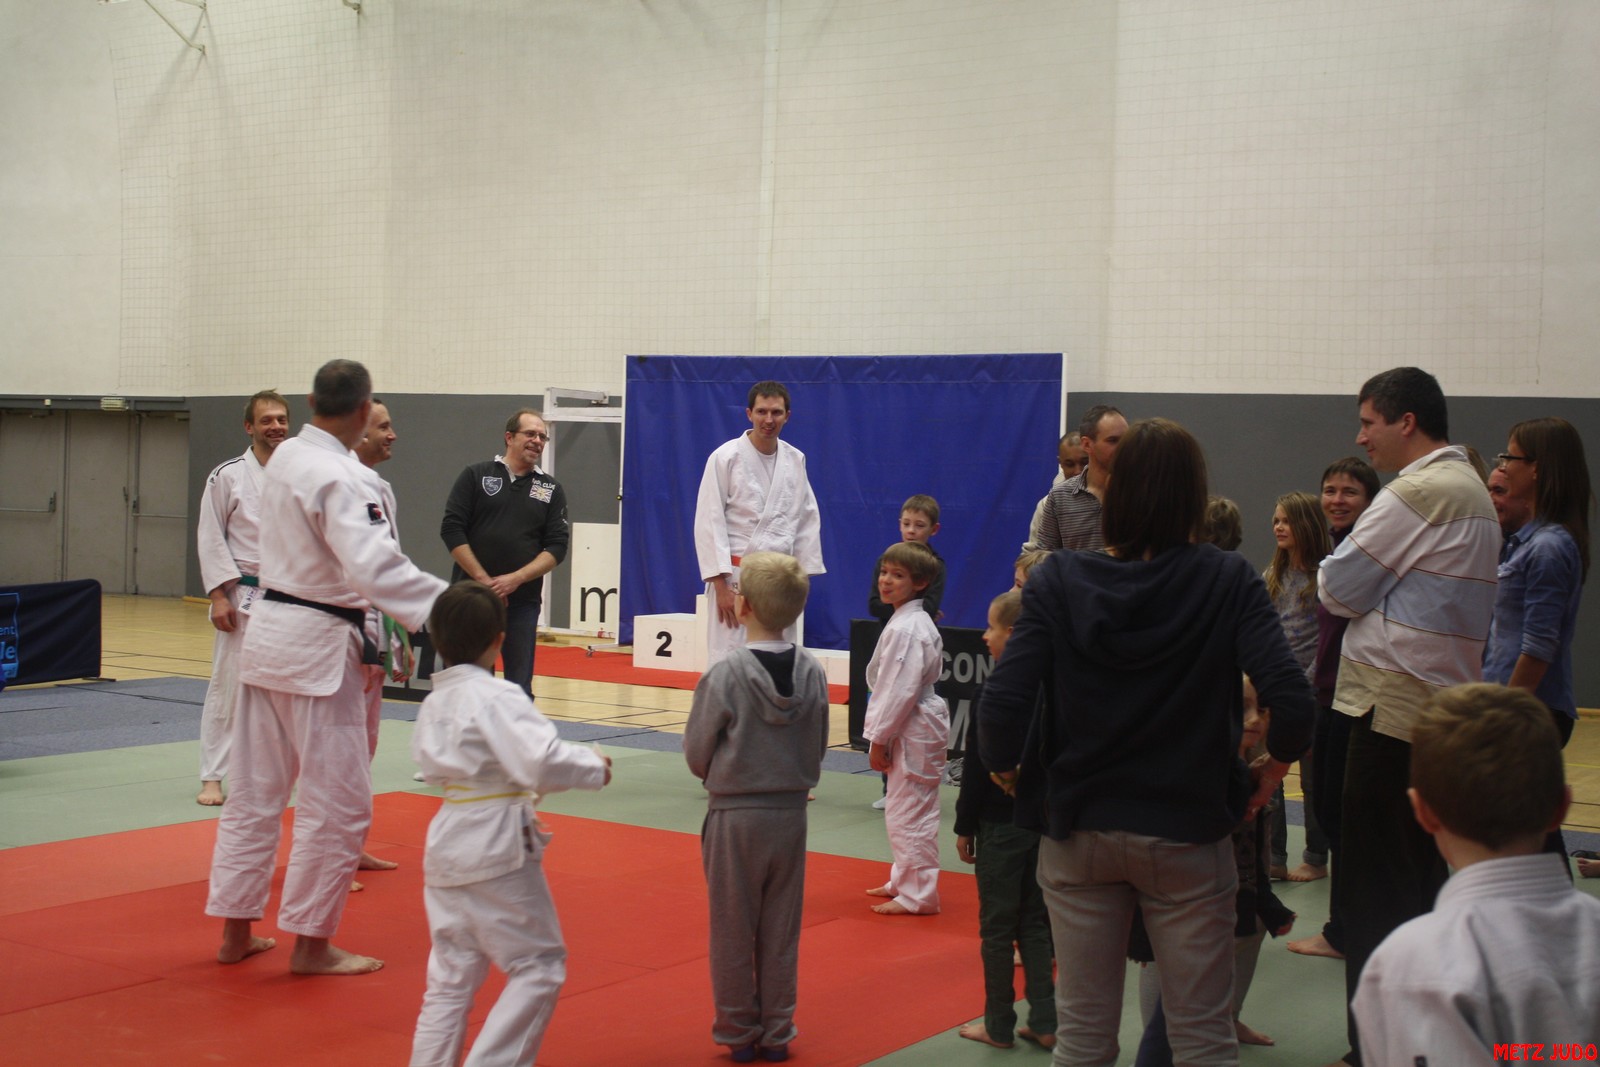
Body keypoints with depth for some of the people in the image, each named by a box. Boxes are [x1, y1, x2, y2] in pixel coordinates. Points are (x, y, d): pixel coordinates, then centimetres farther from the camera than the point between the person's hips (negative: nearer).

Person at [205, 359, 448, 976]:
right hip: (317, 646, -9)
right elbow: (374, 565, -31)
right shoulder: (338, 478, -20)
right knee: (337, 803, 1)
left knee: (255, 790, 15)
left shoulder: (287, 458, 9)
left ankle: (235, 931, 23)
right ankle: (311, 943, 9)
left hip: (269, 632, 9)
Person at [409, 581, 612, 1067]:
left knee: (451, 973, 17)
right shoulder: (496, 696, -17)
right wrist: (594, 767, -12)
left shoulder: (434, 702, 10)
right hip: (498, 846, -8)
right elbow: (541, 760, -29)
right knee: (539, 964, 4)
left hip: (447, 844, 8)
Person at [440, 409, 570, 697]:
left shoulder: (551, 490, 10)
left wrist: (515, 579, -11)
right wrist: (484, 580, -10)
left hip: (522, 600, 2)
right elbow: (451, 529, -2)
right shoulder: (476, 475, 5)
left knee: (519, 686, 3)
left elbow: (557, 545, 3)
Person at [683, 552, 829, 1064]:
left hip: (735, 815, -4)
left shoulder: (725, 675, -17)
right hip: (791, 813, 4)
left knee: (733, 930, 11)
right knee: (781, 931, 14)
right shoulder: (813, 672, -5)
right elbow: (817, 751, 4)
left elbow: (696, 755, -8)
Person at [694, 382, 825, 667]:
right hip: (735, 577, -5)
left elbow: (807, 520, 12)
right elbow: (709, 523, -10)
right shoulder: (726, 458, -8)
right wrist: (721, 584, -14)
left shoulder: (795, 460, 6)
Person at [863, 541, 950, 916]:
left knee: (909, 814, -4)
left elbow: (901, 689, -22)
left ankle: (917, 895, 4)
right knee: (903, 811, 20)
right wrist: (881, 734, 18)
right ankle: (904, 881, 32)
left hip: (913, 730, -11)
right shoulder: (908, 621, 12)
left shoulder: (907, 629, -20)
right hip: (911, 728, 11)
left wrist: (879, 738, -17)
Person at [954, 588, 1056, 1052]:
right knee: (1035, 921, 15)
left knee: (997, 926, 5)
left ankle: (999, 1024, 13)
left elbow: (976, 768, -14)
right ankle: (1044, 1021, 16)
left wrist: (964, 827, -5)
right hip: (1045, 821, 6)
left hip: (1000, 825, -6)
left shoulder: (991, 695, -17)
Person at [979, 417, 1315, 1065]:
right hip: (1188, 833, -1)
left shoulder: (1058, 581, -9)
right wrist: (1272, 768, -1)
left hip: (1077, 829, 1)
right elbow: (1291, 701, -21)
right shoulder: (1228, 582, -10)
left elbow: (1000, 707, -17)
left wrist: (1008, 769, 2)